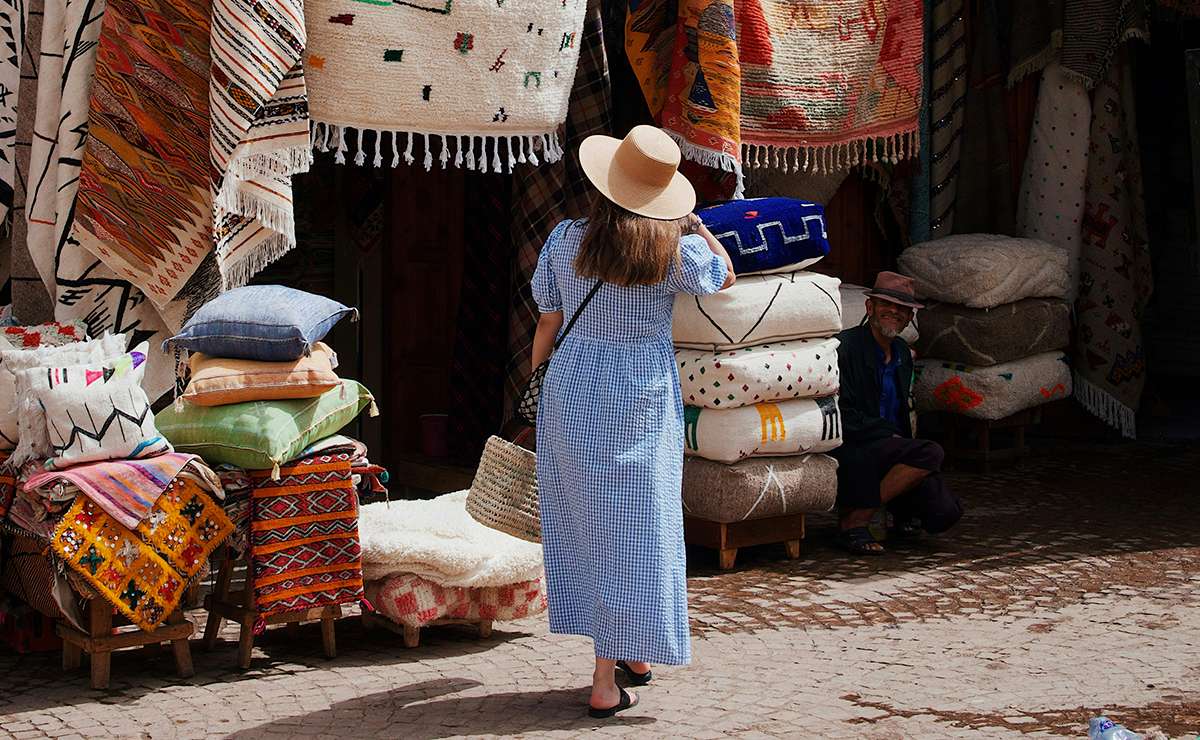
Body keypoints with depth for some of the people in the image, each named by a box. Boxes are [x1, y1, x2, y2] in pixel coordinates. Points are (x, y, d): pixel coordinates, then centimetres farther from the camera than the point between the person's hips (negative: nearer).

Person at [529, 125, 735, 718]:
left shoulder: (565, 240, -5)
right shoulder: (674, 248, -9)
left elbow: (548, 324, 1)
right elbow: (724, 274, 12)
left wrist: (536, 378, 15)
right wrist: (692, 220, 19)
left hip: (573, 391, 2)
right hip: (643, 396, -2)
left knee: (588, 519, 12)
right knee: (636, 525, 5)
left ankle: (609, 669, 21)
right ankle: (633, 654, 6)